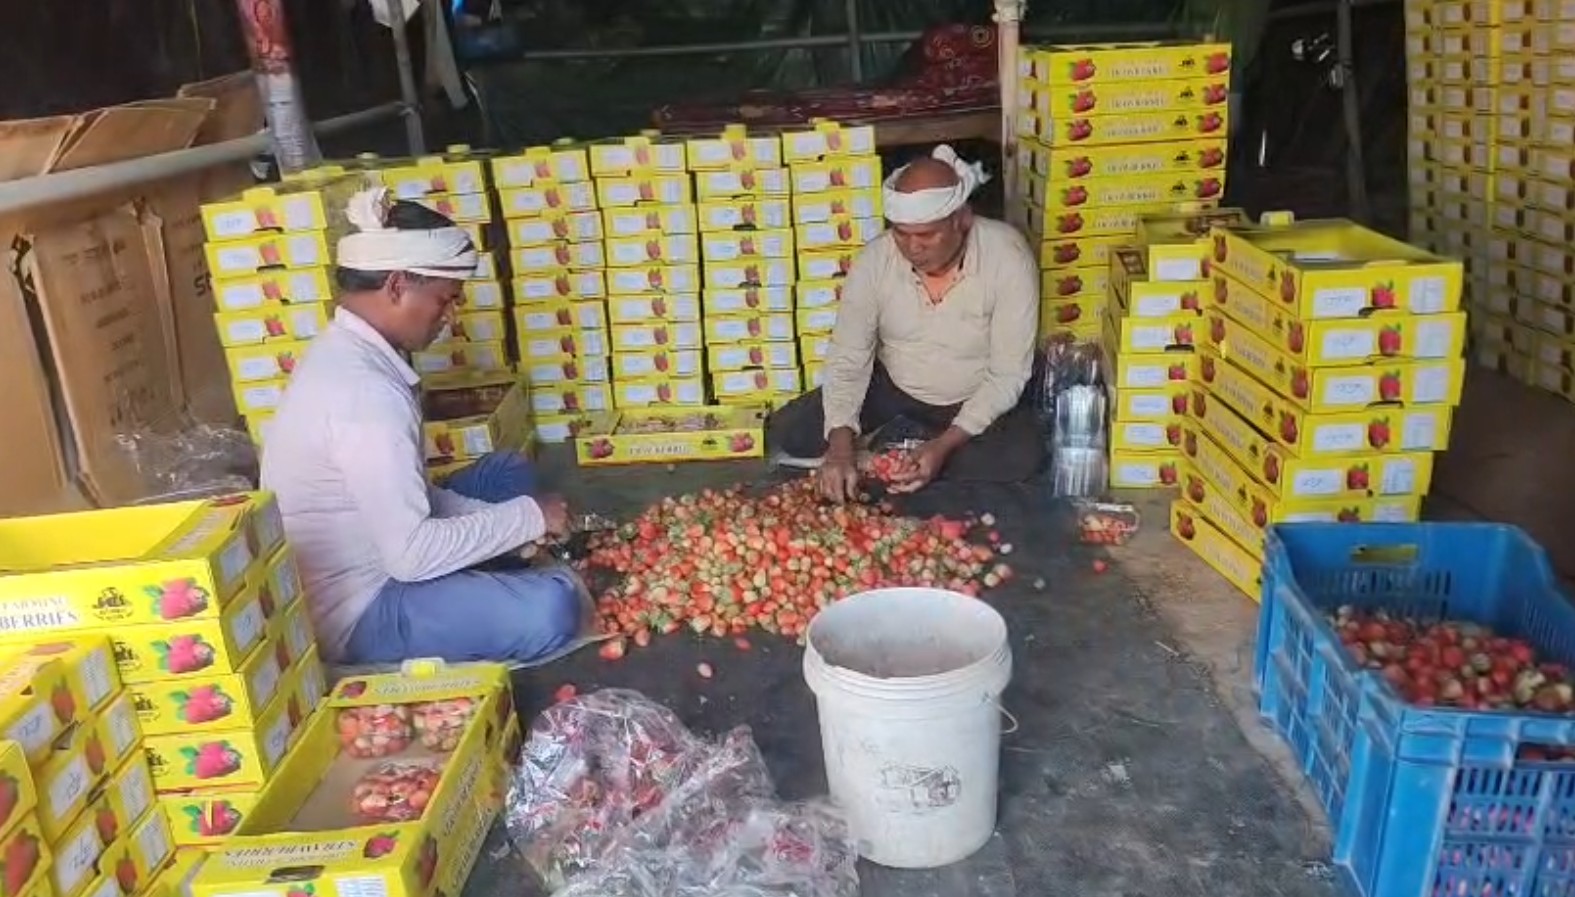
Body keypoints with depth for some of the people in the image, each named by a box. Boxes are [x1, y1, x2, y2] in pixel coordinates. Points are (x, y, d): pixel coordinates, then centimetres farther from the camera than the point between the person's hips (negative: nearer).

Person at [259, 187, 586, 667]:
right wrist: (529, 517, -16)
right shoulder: (365, 391, -27)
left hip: (366, 565, 10)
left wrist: (505, 519, 0)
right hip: (354, 614, -10)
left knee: (508, 472, 18)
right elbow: (412, 555, -27)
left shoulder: (345, 353, 4)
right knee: (552, 606, -27)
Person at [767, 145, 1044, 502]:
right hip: (892, 390, 2)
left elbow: (1008, 373, -23)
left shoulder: (1008, 259, -26)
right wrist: (841, 443, -31)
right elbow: (847, 359, -15)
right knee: (786, 431, -13)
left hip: (981, 399, -1)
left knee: (1021, 457, -32)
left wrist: (944, 445, -33)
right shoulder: (874, 260, -19)